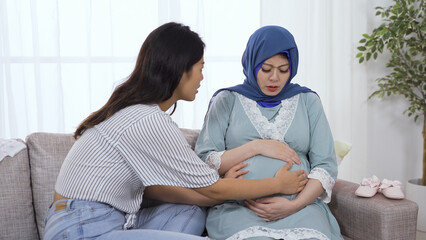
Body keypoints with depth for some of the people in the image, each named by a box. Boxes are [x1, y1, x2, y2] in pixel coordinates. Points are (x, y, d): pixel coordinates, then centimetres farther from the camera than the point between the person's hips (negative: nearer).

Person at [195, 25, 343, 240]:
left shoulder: (308, 101, 16)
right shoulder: (227, 100, 12)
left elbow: (326, 166, 8)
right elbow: (203, 162, 3)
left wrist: (294, 205, -9)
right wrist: (256, 146, -5)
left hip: (300, 204, 2)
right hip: (238, 205, -2)